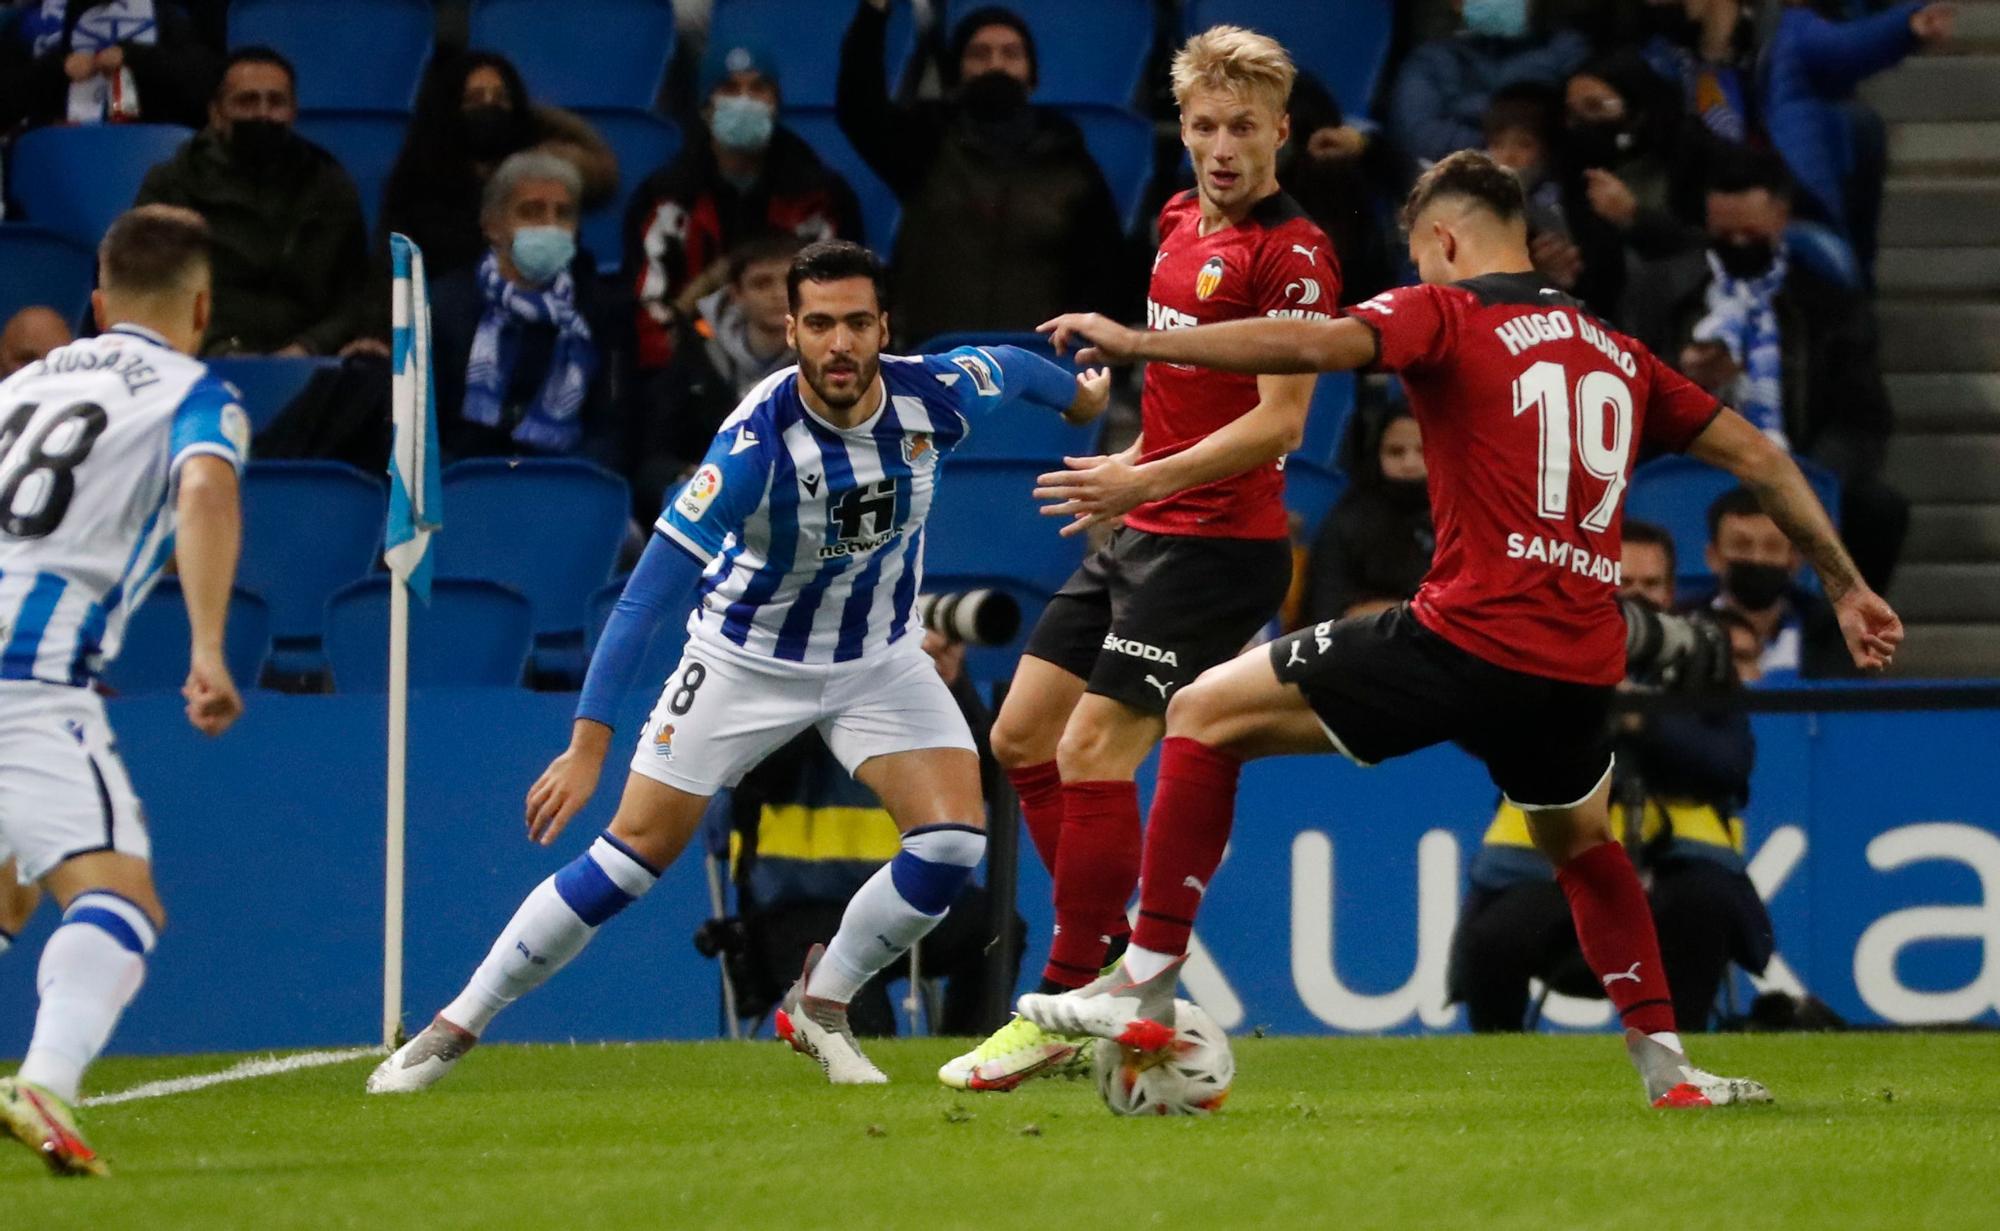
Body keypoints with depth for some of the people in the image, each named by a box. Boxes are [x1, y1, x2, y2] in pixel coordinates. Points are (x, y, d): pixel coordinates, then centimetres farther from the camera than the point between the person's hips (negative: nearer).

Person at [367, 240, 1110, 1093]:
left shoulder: (933, 396, -22)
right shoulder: (758, 439, -33)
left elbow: (1010, 366, 4)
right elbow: (648, 593, -34)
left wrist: (1082, 397, 26)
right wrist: (589, 742, -39)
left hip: (877, 655, 3)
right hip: (748, 657, -3)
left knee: (953, 841, -15)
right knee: (632, 856, -6)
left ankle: (822, 1005, 9)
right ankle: (452, 1031, 6)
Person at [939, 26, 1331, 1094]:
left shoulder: (1291, 254, -14)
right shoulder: (1181, 223, 12)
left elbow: (1280, 421, -20)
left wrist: (1148, 480, -25)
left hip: (1218, 543, -9)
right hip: (1143, 533, 9)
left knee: (1092, 748, -14)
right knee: (1022, 735, 10)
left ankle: (1069, 1007, -7)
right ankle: (1114, 960, 18)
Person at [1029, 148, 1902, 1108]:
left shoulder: (1445, 314, 2)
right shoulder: (1615, 352, 20)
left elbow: (1313, 345, -16)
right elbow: (1756, 456, 24)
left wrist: (1137, 342, -13)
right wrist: (1847, 587, 32)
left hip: (1470, 635, -6)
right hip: (1584, 666, 6)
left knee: (1207, 715, 5)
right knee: (1580, 844, 35)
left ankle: (1145, 988, -1)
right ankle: (1669, 1071, 28)